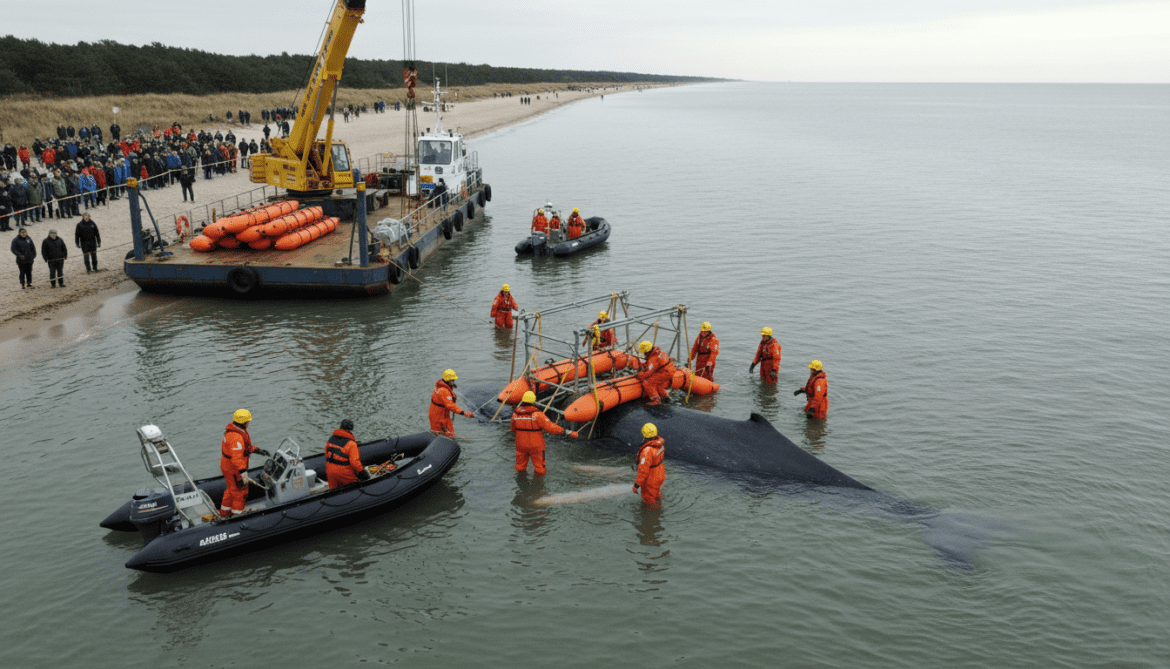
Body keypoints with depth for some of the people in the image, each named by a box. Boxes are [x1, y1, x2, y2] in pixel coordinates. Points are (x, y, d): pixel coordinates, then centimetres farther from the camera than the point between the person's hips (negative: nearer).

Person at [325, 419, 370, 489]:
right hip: (343, 472, -6)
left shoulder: (331, 439, 2)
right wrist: (361, 472, -10)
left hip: (330, 470, 6)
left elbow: (327, 455, 11)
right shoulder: (351, 443, -18)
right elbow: (354, 461, -22)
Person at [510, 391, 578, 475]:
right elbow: (550, 426, -23)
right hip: (535, 445, -4)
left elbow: (513, 430, 8)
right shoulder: (537, 414, -22)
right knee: (540, 468, 15)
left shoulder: (515, 414, -7)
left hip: (521, 445, 4)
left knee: (520, 467, 24)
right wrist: (569, 432, -19)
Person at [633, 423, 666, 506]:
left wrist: (636, 485, -24)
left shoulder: (647, 451, -38)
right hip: (660, 474, 8)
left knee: (649, 501, 16)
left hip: (650, 480, -8)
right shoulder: (660, 442, -12)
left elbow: (643, 470, -33)